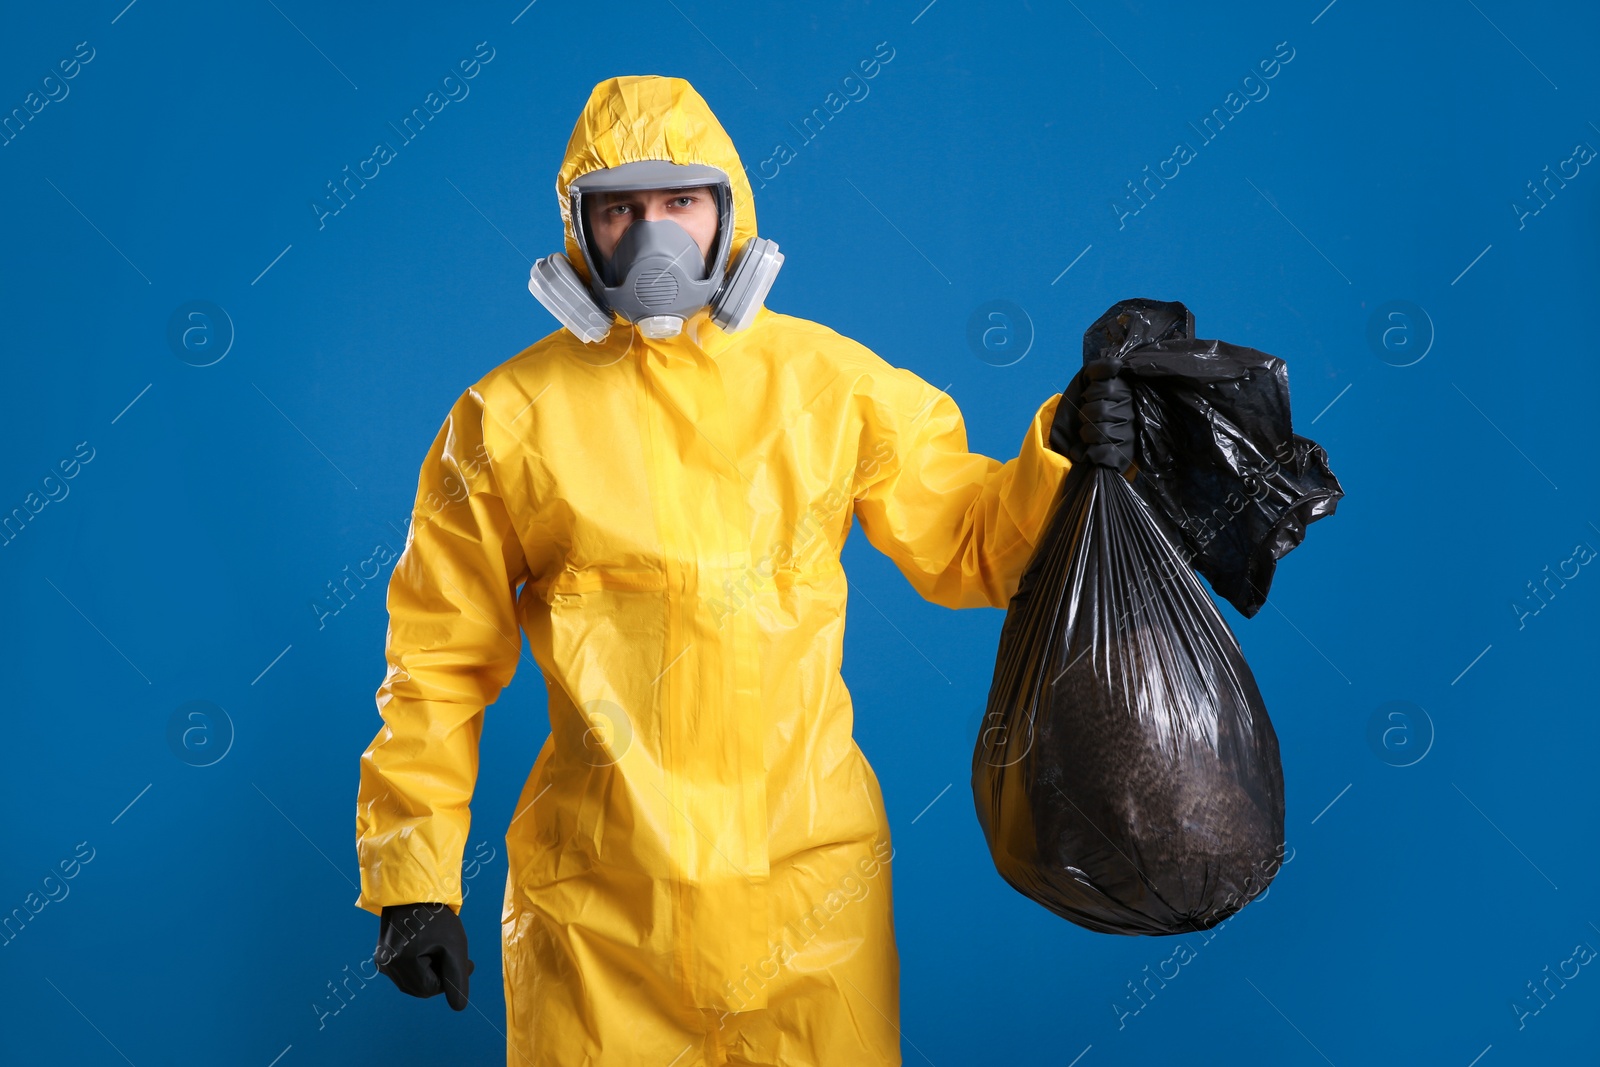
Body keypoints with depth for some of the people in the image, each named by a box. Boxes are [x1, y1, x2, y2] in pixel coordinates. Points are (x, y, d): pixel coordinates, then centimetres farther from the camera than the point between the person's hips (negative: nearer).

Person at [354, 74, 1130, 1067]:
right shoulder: (511, 417, -2)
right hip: (597, 900, -1)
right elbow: (441, 661, 2)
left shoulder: (833, 381, 2)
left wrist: (1061, 453, -11)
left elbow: (970, 547, 8)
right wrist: (411, 878, 0)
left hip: (809, 873, 1)